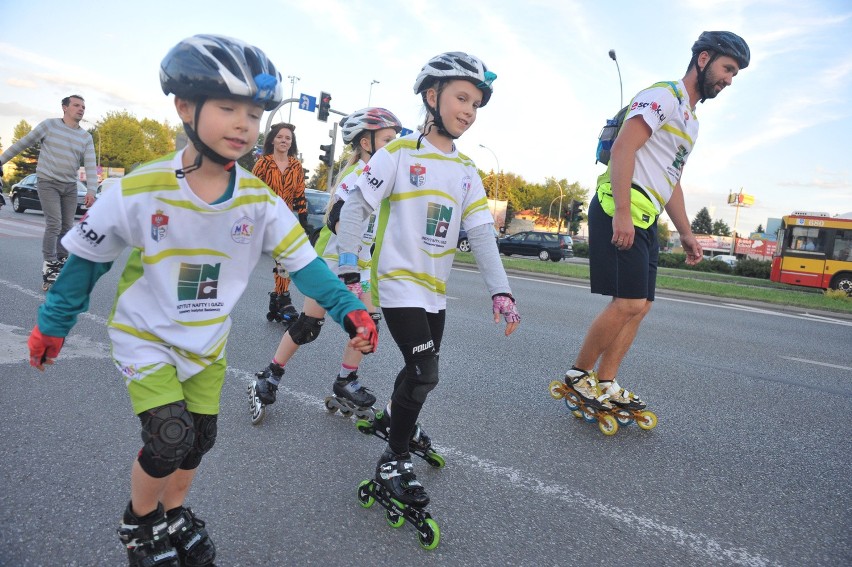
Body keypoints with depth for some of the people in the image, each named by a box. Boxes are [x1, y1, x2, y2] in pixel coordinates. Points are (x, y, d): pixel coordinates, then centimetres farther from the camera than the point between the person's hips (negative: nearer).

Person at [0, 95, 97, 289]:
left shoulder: (86, 137, 6)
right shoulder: (49, 125, -2)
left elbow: (90, 166, -3)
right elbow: (23, 143, 4)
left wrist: (91, 191, -15)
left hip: (70, 186, 4)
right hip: (48, 183, -4)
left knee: (66, 227, 7)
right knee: (54, 225, -15)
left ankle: (60, 264, 19)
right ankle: (48, 267, -9)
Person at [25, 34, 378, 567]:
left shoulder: (260, 199, -13)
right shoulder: (141, 190, -19)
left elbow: (303, 259, -12)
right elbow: (86, 257, -7)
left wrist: (348, 307, -24)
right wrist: (53, 324, 3)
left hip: (208, 342, 4)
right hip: (146, 338, -3)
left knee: (200, 437, 12)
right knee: (170, 438, -11)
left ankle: (174, 515, 41)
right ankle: (139, 523, 21)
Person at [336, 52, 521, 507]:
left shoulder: (466, 171, 8)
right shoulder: (399, 152, -8)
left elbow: (481, 233, 3)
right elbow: (354, 207, -10)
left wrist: (500, 291, -5)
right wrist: (348, 273, -15)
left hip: (435, 289, 6)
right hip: (397, 284, -6)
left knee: (422, 369, 16)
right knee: (425, 375, -13)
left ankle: (392, 416, 46)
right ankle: (393, 461, 7)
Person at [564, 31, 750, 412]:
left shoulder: (691, 120, 26)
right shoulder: (663, 96, -4)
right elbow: (622, 148, -18)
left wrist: (686, 234, 26)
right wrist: (622, 212, -27)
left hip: (644, 219, 10)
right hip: (620, 211, -10)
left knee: (640, 306, 8)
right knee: (629, 303, -15)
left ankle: (605, 384, 14)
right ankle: (578, 374, 1)